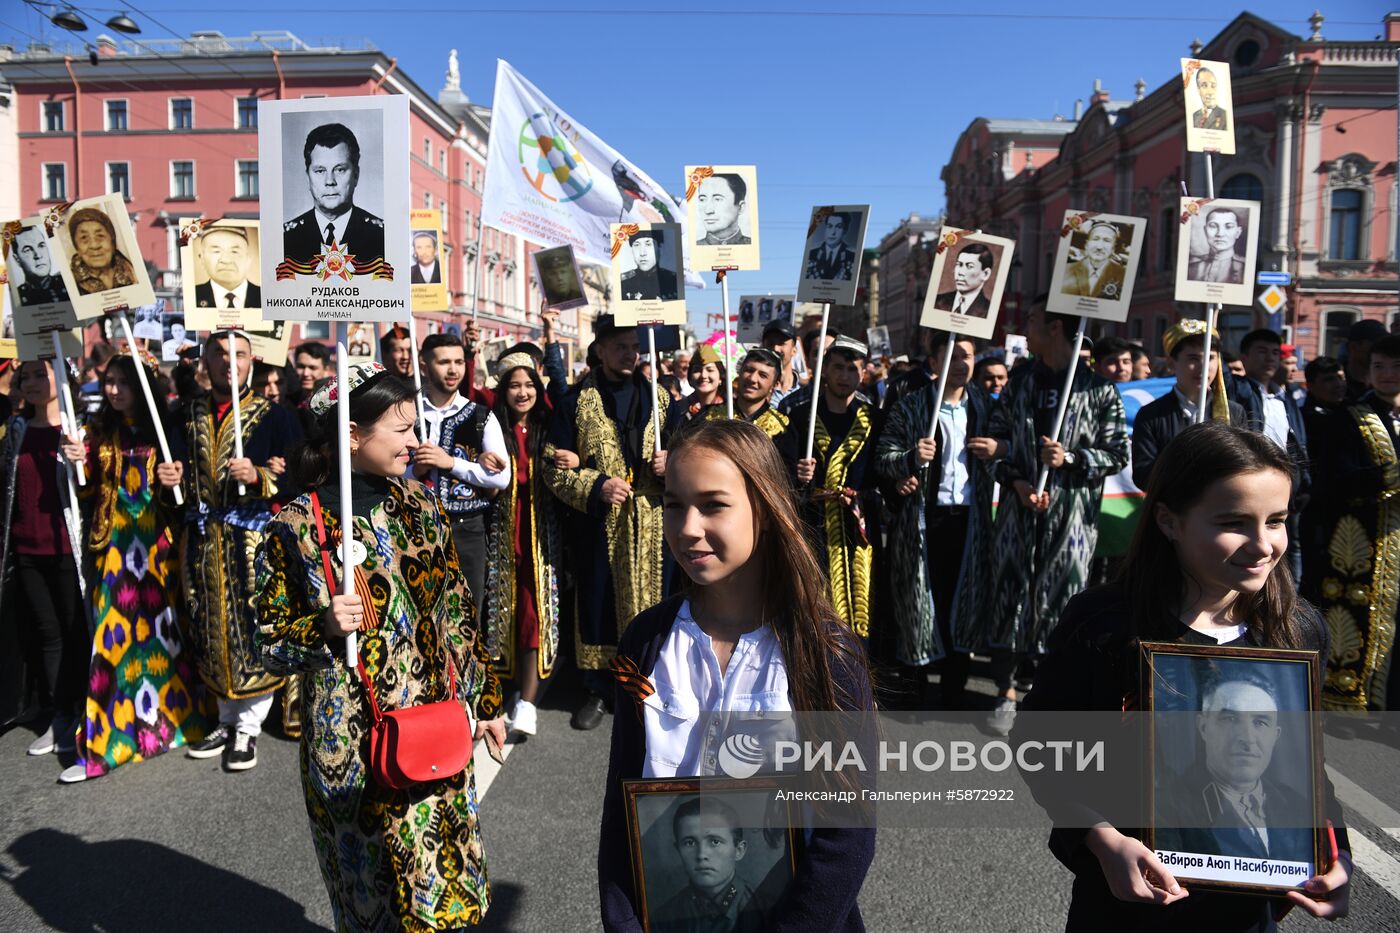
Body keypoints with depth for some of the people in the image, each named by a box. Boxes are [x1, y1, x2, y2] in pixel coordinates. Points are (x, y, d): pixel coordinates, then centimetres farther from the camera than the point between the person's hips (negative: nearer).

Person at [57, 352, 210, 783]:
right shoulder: (100, 430, 8)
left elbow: (182, 480, 1)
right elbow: (88, 492, 9)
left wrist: (177, 479, -20)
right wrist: (81, 462, -9)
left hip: (157, 541, -2)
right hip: (115, 542, 2)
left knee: (160, 626, 5)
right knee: (115, 631, -2)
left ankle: (171, 712, 21)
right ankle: (104, 736, 4)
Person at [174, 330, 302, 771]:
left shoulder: (274, 416, -1)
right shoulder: (187, 416, 12)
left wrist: (259, 476, -20)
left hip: (254, 535, -4)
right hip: (202, 539, 4)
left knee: (255, 628, -3)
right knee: (211, 629, 11)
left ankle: (248, 726, 12)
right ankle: (227, 718, 27)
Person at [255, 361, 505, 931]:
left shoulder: (419, 505, 3)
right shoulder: (297, 526, -11)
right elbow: (270, 643, -5)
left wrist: (485, 698, 11)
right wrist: (324, 628, -26)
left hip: (440, 723, 4)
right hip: (356, 737, -4)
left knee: (446, 879, 16)